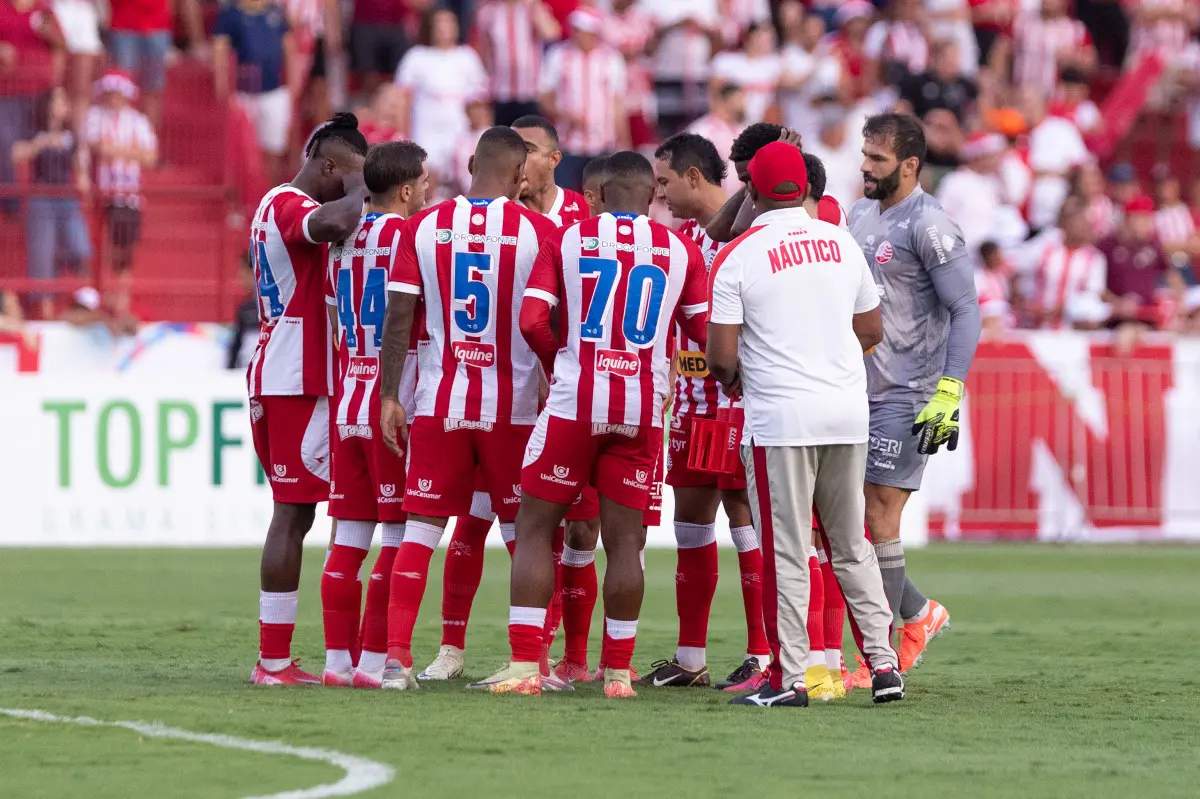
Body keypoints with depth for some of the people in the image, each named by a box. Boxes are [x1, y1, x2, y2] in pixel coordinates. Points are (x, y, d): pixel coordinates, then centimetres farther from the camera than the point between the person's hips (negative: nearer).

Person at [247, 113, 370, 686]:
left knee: (291, 514, 12)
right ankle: (275, 661, -8)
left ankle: (273, 658, 11)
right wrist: (360, 189, -17)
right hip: (299, 384, -10)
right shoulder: (293, 207, -14)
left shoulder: (274, 206, 19)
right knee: (293, 514, -8)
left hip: (273, 379, 10)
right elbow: (338, 224, -35)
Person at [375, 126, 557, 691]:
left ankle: (396, 655, -3)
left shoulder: (425, 226, 2)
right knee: (524, 535, 9)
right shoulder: (536, 230, -4)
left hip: (439, 401, 1)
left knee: (420, 530, 4)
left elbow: (398, 316, -1)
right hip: (513, 405, -1)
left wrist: (389, 395, 4)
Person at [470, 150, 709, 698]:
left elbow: (532, 322, -5)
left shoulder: (568, 239, 1)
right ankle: (618, 670, 7)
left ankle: (524, 665, -2)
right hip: (642, 408, 2)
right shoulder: (680, 250, 6)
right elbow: (708, 336, 7)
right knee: (624, 539, 7)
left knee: (534, 529, 6)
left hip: (574, 404, -2)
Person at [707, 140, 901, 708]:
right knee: (852, 546, 15)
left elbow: (721, 356, -9)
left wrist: (731, 380, 14)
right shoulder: (842, 244, 6)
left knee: (786, 553, 0)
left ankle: (789, 677, 1)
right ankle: (884, 664, 12)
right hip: (848, 409, 5)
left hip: (781, 416, -5)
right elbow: (871, 331, 15)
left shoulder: (739, 256, -8)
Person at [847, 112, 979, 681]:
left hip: (905, 396, -8)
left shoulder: (930, 227, -13)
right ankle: (919, 614, 24)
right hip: (856, 390, 8)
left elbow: (965, 311, -15)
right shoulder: (860, 214, 13)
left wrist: (948, 394, -22)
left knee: (878, 517, -7)